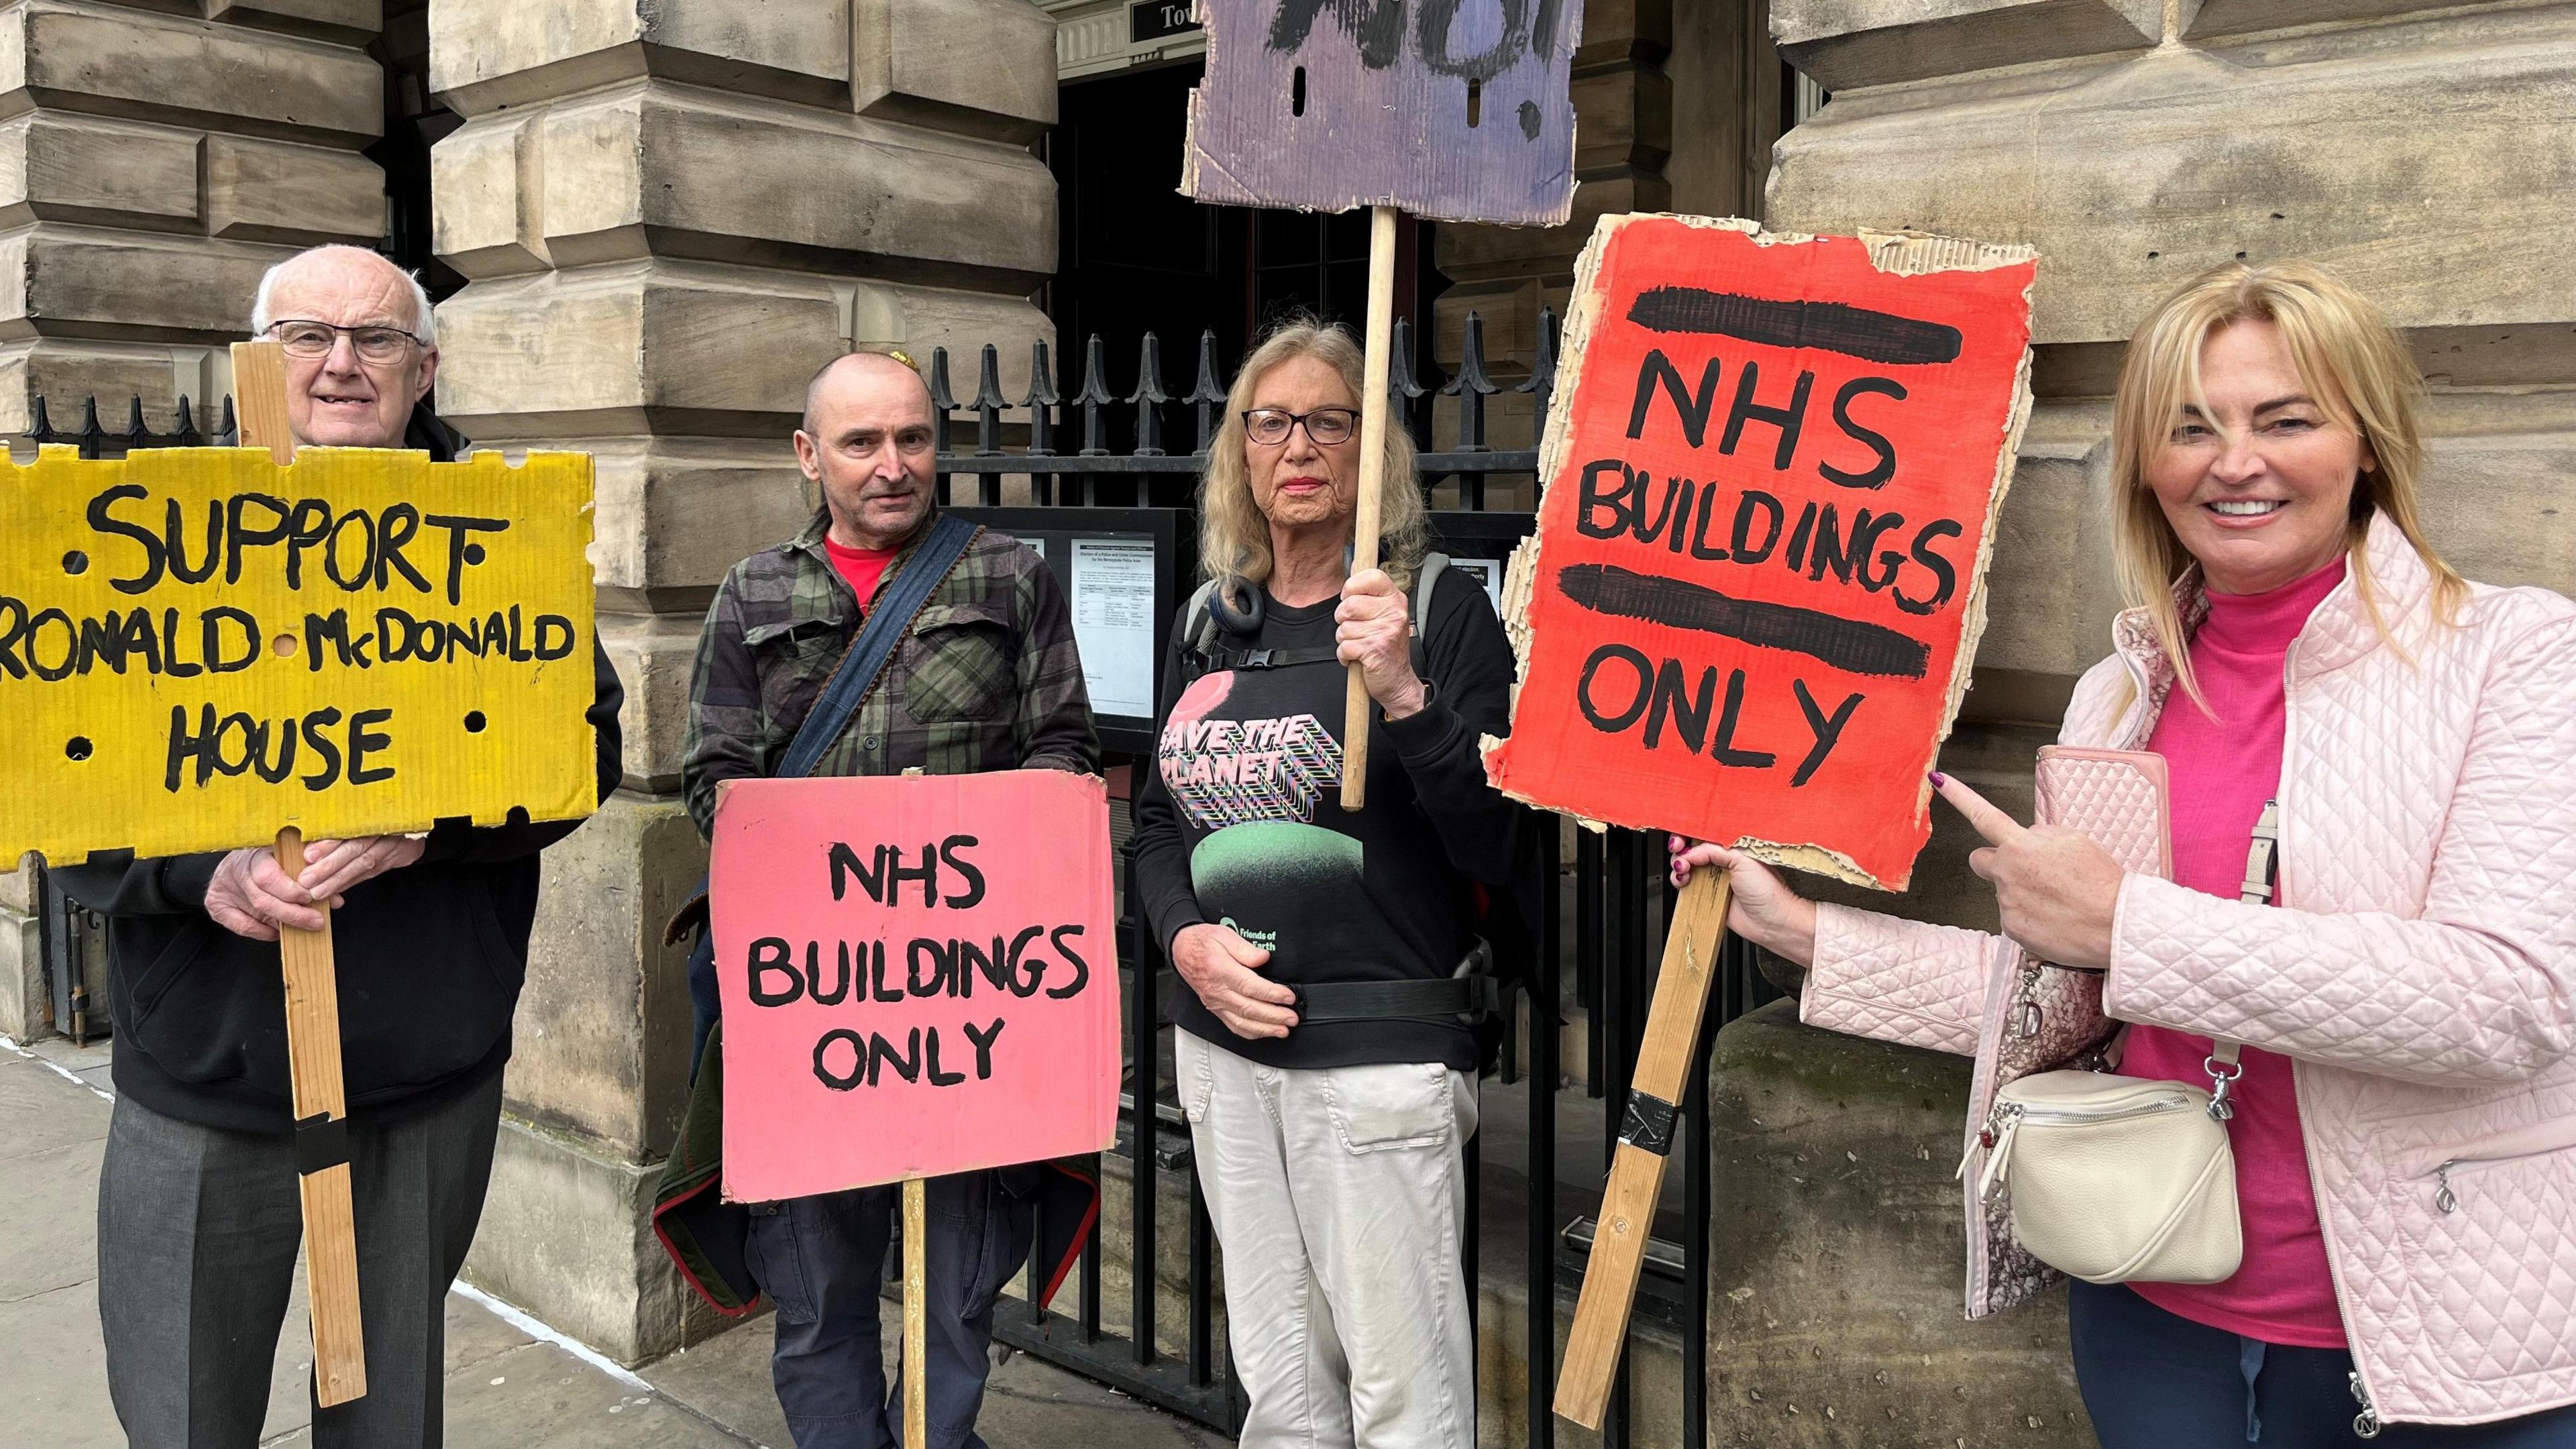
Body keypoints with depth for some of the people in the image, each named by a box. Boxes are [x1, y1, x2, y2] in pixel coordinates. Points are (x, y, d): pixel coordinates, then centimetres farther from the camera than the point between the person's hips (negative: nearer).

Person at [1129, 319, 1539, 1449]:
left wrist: (1403, 695, -26)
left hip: (1378, 1053, -5)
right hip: (1223, 1047, 5)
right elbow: (1157, 822, 16)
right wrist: (1187, 936, -3)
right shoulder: (1211, 624, 10)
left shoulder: (1440, 609, -7)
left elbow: (1498, 853, -13)